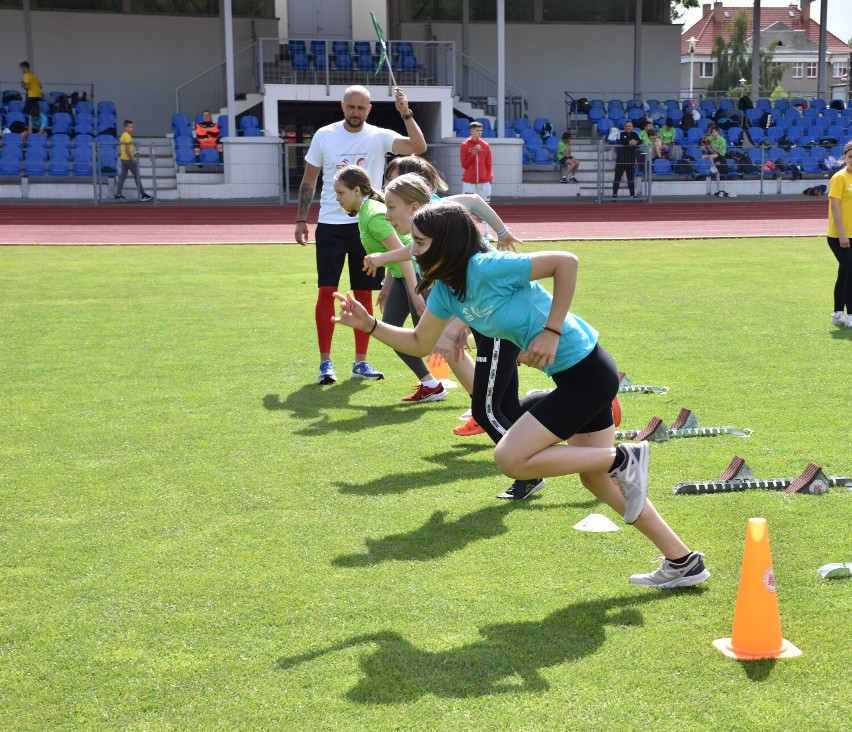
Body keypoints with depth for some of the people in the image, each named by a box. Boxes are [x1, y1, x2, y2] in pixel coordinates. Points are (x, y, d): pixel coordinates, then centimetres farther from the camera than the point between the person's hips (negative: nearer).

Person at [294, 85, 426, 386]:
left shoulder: (379, 137, -2)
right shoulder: (324, 135, 1)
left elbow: (419, 147, -16)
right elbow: (309, 179, 8)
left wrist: (406, 113, -25)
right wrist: (301, 218, 3)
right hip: (331, 225, 0)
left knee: (364, 293, 5)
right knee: (327, 291, -4)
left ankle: (361, 362, 15)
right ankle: (325, 362, 3)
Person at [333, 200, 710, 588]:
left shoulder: (486, 267, -21)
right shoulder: (444, 290, 5)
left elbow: (565, 262, -22)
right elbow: (419, 343, 17)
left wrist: (552, 331, -22)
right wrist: (369, 324, 5)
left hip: (585, 371, -10)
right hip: (574, 374, 10)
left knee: (510, 458, -11)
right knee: (596, 478, 17)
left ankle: (623, 459, -1)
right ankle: (682, 562, 27)